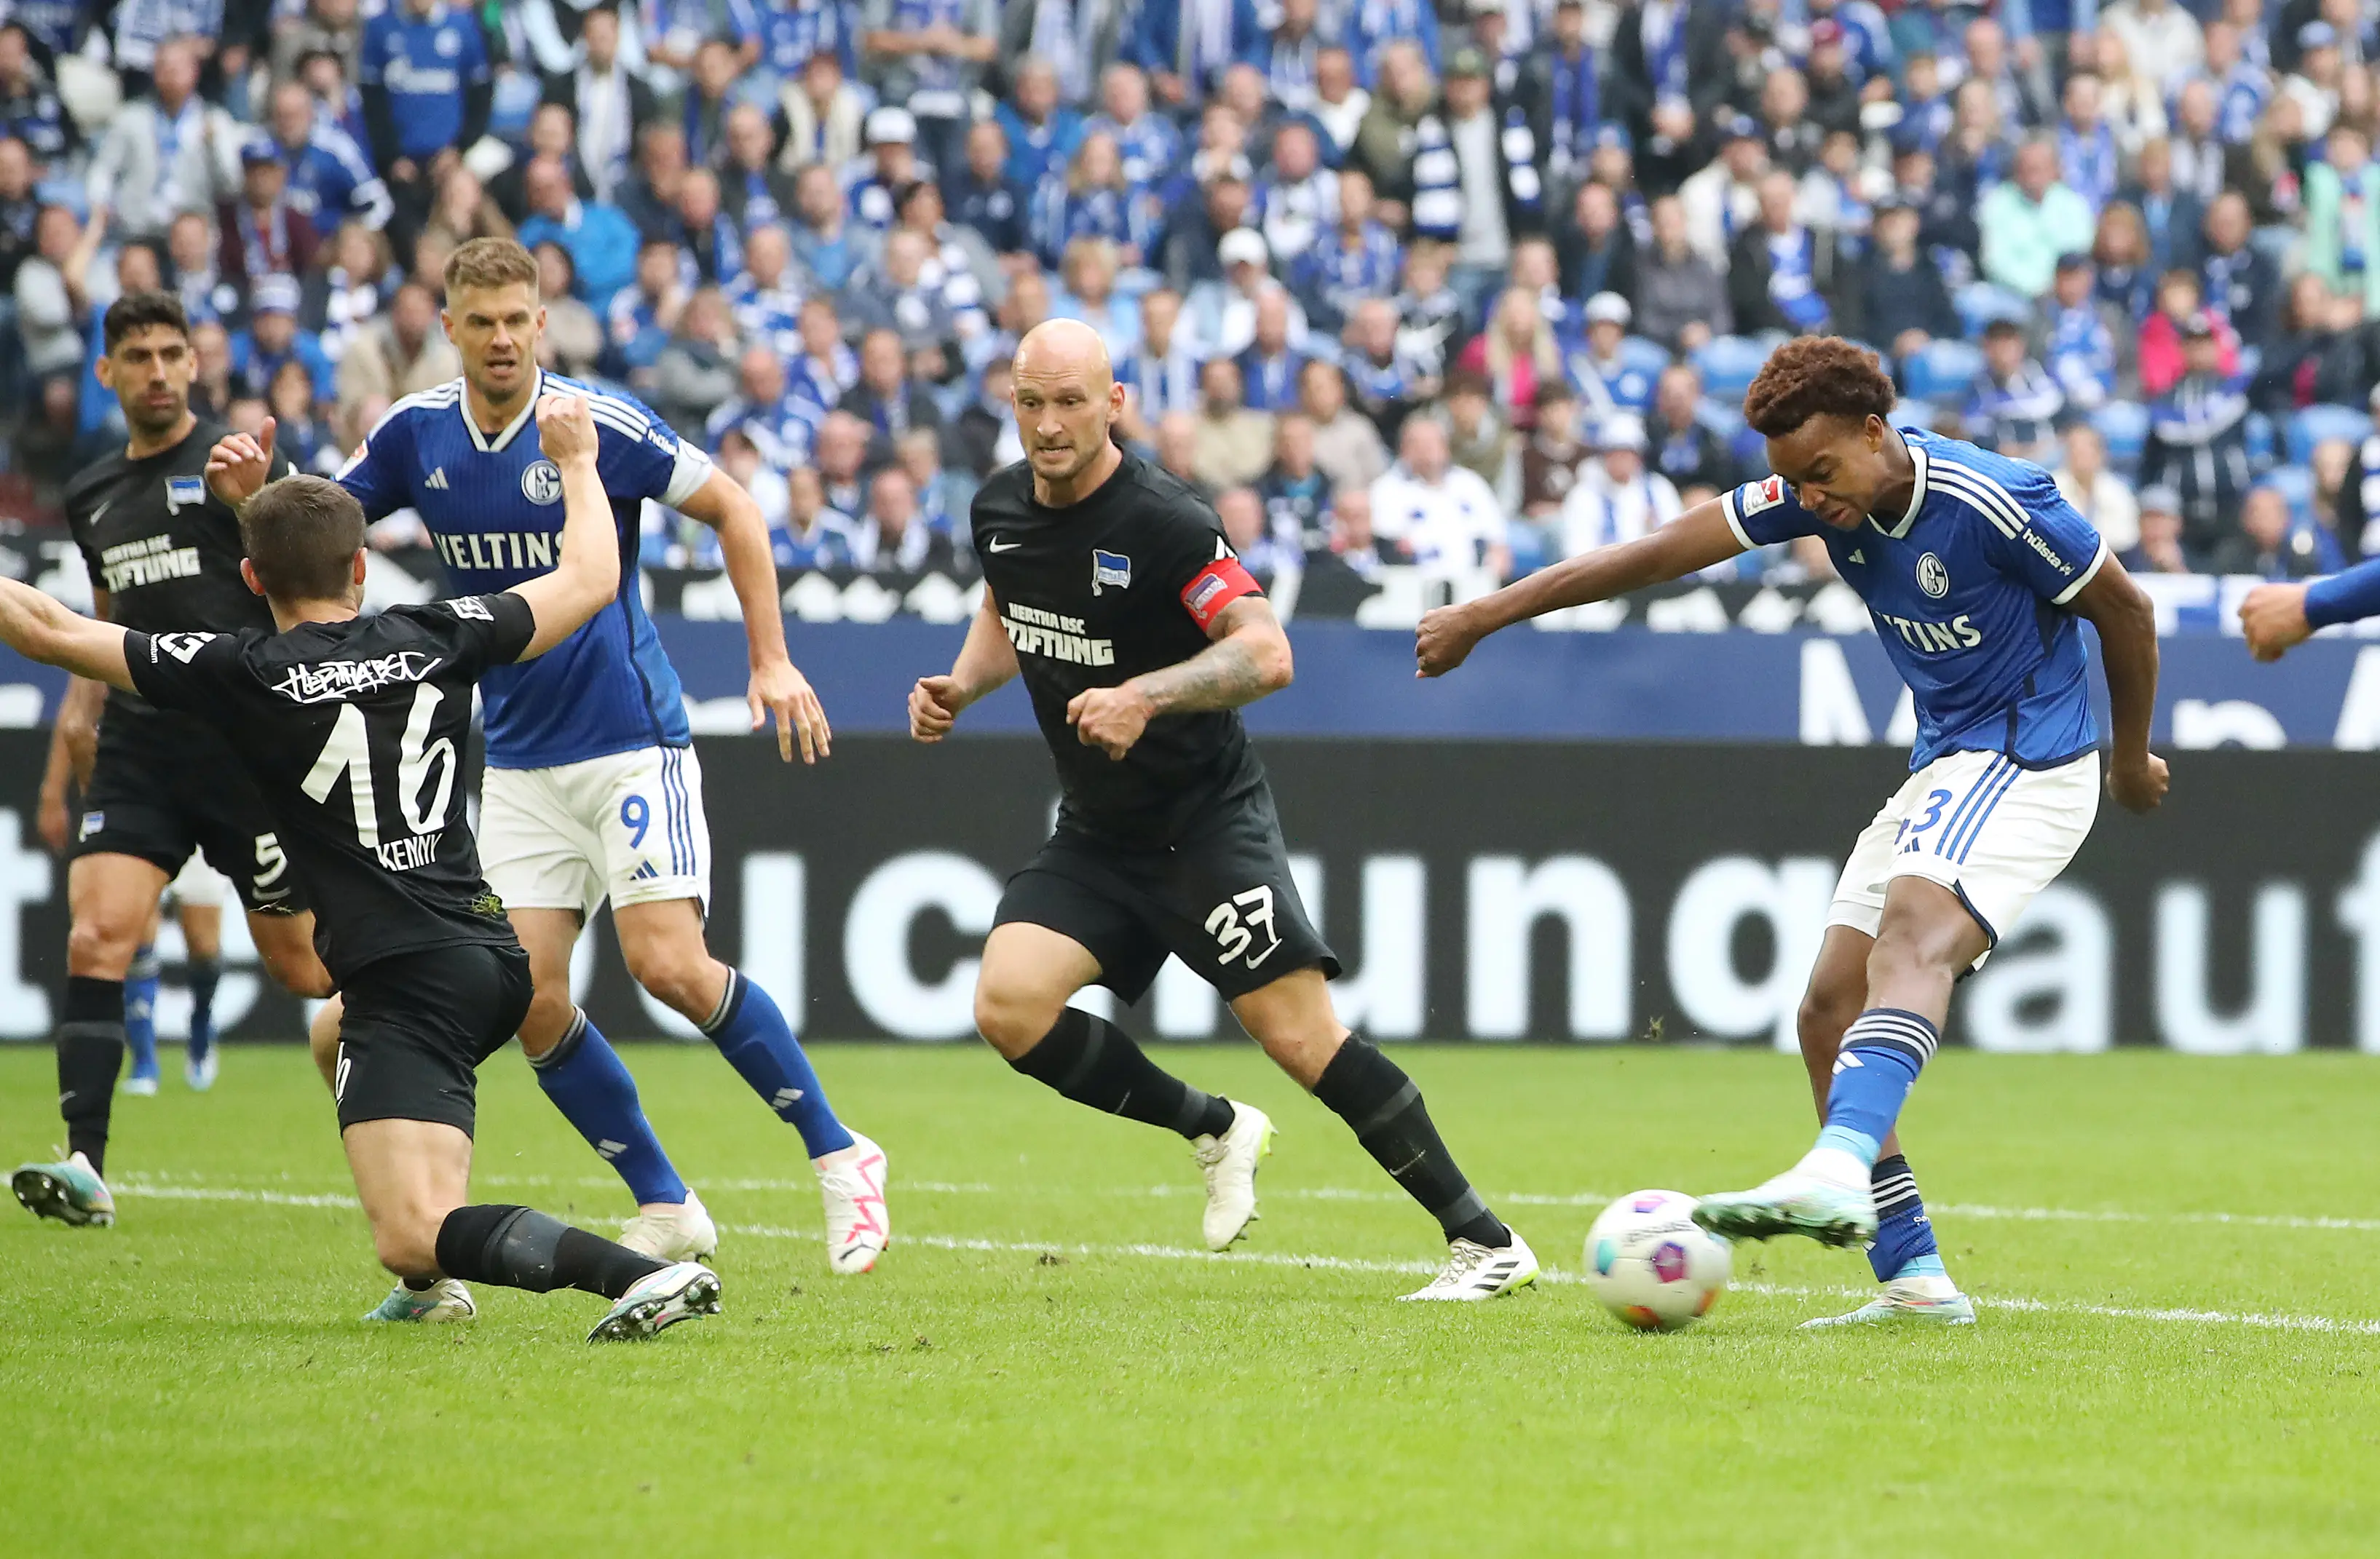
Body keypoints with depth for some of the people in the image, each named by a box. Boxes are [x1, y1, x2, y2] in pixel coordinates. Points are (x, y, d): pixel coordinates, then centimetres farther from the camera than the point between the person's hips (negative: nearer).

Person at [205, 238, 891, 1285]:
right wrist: (251, 493, -13)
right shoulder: (416, 435, 0)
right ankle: (666, 1211, 9)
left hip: (631, 738, -5)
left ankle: (839, 1158, -3)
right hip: (519, 759, 5)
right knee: (529, 999, -5)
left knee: (669, 964, -18)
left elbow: (732, 509, -4)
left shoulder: (599, 424, -13)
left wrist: (772, 660, -9)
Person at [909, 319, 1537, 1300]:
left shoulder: (1163, 522, -19)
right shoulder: (1000, 510, 2)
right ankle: (1213, 1130, 7)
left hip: (1207, 816, -6)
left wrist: (1144, 696, -39)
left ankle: (1485, 1243, -6)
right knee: (1008, 1005, -14)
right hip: (1094, 837, 7)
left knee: (1300, 1034, -15)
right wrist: (961, 686, 5)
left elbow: (1266, 652, -27)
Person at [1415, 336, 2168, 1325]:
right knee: (1830, 1013, -1)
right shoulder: (1821, 493, -1)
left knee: (1912, 935, -34)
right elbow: (1660, 555, 2)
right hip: (1940, 769, 8)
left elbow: (2126, 611, -6)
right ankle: (1912, 1278, -1)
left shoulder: (1993, 503, -19)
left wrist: (2131, 761, 8)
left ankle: (1840, 1171, -56)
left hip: (2029, 763, -8)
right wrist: (1484, 615, 3)